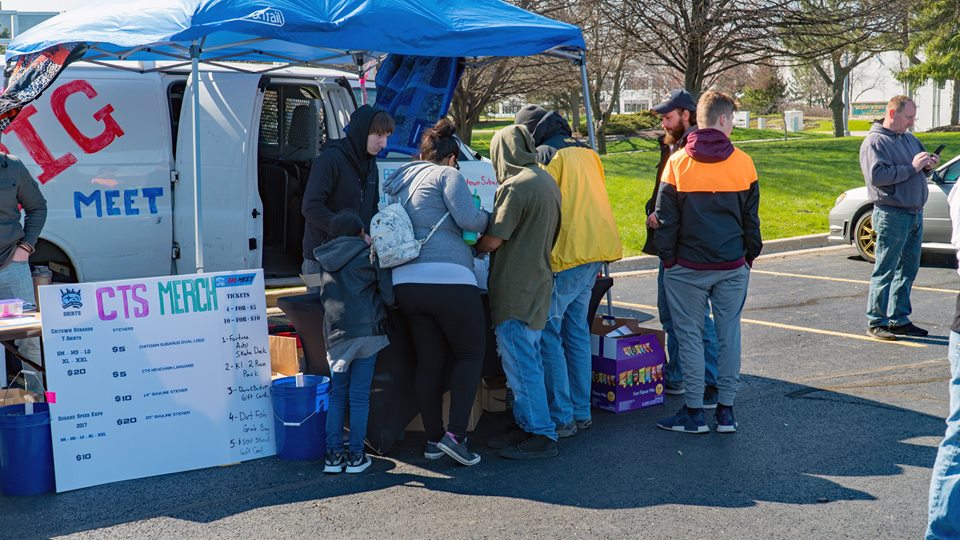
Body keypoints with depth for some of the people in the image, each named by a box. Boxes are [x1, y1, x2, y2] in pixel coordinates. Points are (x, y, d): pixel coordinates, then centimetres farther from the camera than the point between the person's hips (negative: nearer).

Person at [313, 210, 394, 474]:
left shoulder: (325, 260, 14)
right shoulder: (370, 256, 1)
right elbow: (389, 296, -3)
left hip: (335, 334, 3)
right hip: (367, 330, -3)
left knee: (337, 393, 13)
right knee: (359, 395, 2)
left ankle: (333, 455, 10)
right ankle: (356, 455, 6)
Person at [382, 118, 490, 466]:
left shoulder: (398, 183, 23)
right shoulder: (447, 175, 1)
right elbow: (468, 218, -12)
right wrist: (487, 217, 10)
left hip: (405, 282, 7)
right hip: (448, 279, -7)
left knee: (429, 360, 13)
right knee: (470, 353, 7)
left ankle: (433, 438, 16)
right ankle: (455, 434, -3)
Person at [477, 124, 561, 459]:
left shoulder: (516, 187, -17)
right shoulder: (546, 181, 12)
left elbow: (492, 241, -15)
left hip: (515, 290, -10)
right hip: (537, 282, 10)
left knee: (520, 363, -4)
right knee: (526, 361, 17)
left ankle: (541, 435, 0)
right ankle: (526, 424, 25)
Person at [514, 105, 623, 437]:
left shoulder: (545, 155, -7)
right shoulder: (585, 153, 20)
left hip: (566, 255, -9)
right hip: (595, 251, 9)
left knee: (547, 334, -4)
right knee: (576, 331, 16)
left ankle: (562, 418, -4)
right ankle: (581, 411, 20)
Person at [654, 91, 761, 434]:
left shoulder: (678, 162, -5)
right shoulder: (742, 163, 0)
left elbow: (665, 218, -3)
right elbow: (751, 217, 6)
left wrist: (667, 258, 6)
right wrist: (751, 255, 17)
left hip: (688, 266, -2)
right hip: (732, 265, 2)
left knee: (690, 335, 5)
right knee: (729, 333, 9)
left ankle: (694, 412, 8)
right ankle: (726, 410, 13)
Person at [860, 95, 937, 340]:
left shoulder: (910, 139, 16)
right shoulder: (875, 142, -9)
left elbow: (918, 170, 25)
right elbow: (877, 175, -22)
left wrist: (927, 166, 2)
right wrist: (912, 167, -20)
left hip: (915, 214, 8)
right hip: (891, 215, -8)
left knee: (908, 269, 13)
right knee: (885, 270, -4)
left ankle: (899, 319, 22)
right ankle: (876, 322, 1)